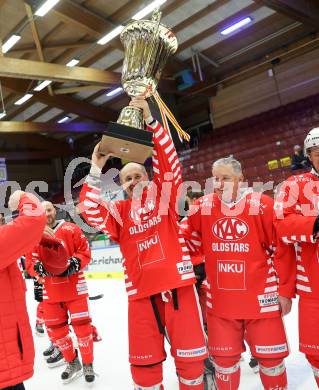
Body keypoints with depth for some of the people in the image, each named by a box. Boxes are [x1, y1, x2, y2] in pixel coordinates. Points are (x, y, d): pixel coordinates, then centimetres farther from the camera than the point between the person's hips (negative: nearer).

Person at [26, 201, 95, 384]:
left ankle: (88, 364, 20)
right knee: (55, 328, 10)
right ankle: (72, 363, 31)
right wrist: (39, 267, -18)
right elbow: (30, 262, 3)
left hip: (75, 287, -3)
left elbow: (85, 252, -5)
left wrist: (75, 263, -22)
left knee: (82, 325, -1)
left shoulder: (71, 229, -6)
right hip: (51, 291, 4)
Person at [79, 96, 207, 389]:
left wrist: (150, 119, -14)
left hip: (176, 283, -1)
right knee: (144, 360, 12)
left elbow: (169, 161, -7)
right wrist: (96, 171, -14)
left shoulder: (163, 197, 5)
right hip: (141, 290, 2)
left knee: (190, 355, 11)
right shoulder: (118, 211, 7)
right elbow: (90, 212, -9)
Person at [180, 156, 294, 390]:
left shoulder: (262, 205, -9)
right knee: (224, 357, 14)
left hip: (261, 298, -2)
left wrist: (285, 290, -2)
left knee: (270, 355, 12)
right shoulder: (202, 206, -2)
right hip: (220, 301, 2)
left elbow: (282, 249, -5)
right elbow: (192, 241, 11)